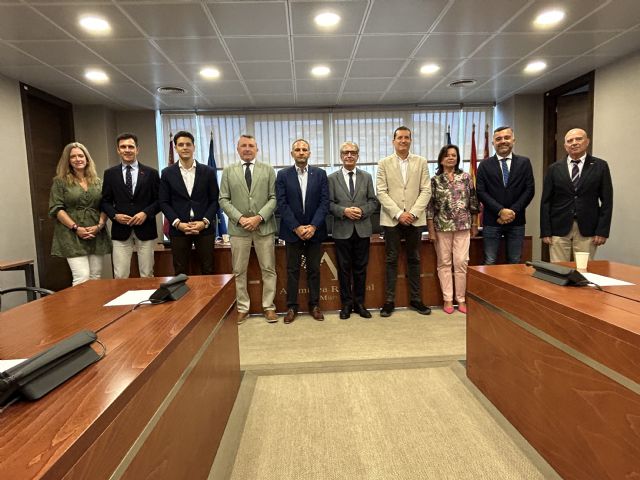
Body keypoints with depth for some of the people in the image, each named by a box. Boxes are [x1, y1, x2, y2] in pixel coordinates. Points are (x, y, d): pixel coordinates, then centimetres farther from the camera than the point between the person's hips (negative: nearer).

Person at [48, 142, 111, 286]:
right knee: (82, 277, -11)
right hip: (72, 236, -3)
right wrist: (76, 228, -13)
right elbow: (56, 209, -3)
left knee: (96, 277, 5)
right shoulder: (60, 182, 3)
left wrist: (99, 225, -7)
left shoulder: (97, 182, 13)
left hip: (96, 235, 4)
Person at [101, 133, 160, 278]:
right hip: (120, 230, 1)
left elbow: (159, 200, 3)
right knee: (120, 276, 1)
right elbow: (105, 201, 11)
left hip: (145, 229, -1)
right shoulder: (110, 173, 8)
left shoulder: (151, 173, 5)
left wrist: (146, 213, -12)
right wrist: (115, 215, -7)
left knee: (147, 275, 6)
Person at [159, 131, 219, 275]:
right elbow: (164, 202, 3)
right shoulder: (167, 173, 5)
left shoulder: (208, 171, 4)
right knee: (180, 273, 7)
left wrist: (205, 222, -10)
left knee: (208, 271, 6)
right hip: (178, 229, 0)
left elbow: (214, 200, 3)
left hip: (204, 228, 0)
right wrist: (177, 223, -11)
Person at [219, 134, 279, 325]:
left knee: (268, 269, 4)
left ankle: (268, 307, 16)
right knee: (239, 271, 5)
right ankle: (242, 308, 18)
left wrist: (259, 217, -13)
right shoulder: (228, 171, 8)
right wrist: (240, 218, -11)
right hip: (238, 228, 1)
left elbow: (274, 198, 0)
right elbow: (224, 200, 3)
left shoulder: (268, 170, 7)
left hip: (264, 227, 0)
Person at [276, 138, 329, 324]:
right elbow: (282, 204, -5)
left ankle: (314, 305, 20)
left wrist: (313, 226, -13)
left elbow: (324, 202, -2)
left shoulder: (320, 173, 4)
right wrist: (296, 227, -13)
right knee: (292, 270, 6)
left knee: (314, 270, 8)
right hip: (292, 231, -1)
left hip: (314, 230, 1)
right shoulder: (283, 175, 1)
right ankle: (291, 307, 16)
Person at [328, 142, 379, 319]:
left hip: (362, 229, 2)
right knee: (344, 268, 6)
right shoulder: (332, 178, 3)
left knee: (360, 268, 8)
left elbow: (373, 201, 6)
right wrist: (344, 211, -18)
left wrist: (362, 210, -13)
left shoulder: (366, 177, 9)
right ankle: (346, 304, 18)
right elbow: (329, 203, -2)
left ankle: (359, 303, 21)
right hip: (342, 230, -1)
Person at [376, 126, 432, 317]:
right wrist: (398, 214, -13)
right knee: (391, 260, 3)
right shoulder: (384, 163, 3)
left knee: (414, 259, 9)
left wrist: (413, 213, -11)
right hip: (392, 219, -1)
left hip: (415, 219, 2)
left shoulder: (421, 162, 7)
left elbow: (426, 190, 1)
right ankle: (389, 301, 11)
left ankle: (415, 299, 19)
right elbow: (381, 192, -4)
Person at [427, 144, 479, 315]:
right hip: (442, 226, -1)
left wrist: (474, 224, 6)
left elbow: (473, 202, 8)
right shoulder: (435, 180, 1)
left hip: (463, 226, 1)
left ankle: (461, 299, 12)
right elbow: (430, 206, -1)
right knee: (444, 263, 4)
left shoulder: (466, 177, 5)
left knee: (461, 262, -1)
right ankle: (447, 299, 14)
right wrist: (431, 230, -4)